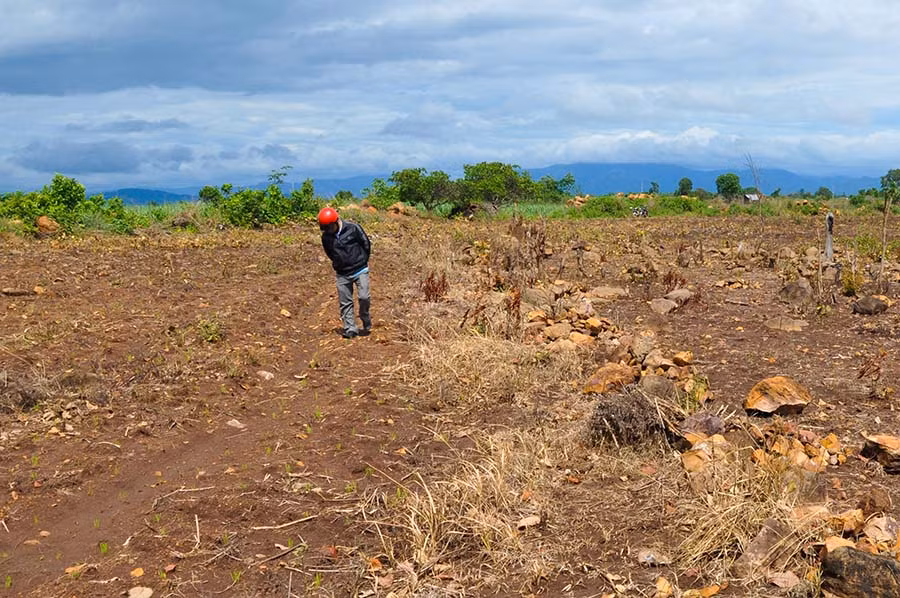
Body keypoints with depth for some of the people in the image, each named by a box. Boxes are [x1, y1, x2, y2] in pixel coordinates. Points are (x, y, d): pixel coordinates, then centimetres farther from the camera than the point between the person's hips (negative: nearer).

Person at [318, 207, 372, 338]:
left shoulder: (353, 228, -14)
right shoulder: (326, 237, -3)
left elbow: (366, 244, -2)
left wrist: (362, 261, 6)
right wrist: (337, 264, 13)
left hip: (360, 270, -3)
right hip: (342, 274, 4)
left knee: (363, 297, -12)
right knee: (345, 303, 3)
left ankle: (366, 321, 13)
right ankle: (350, 329, 12)